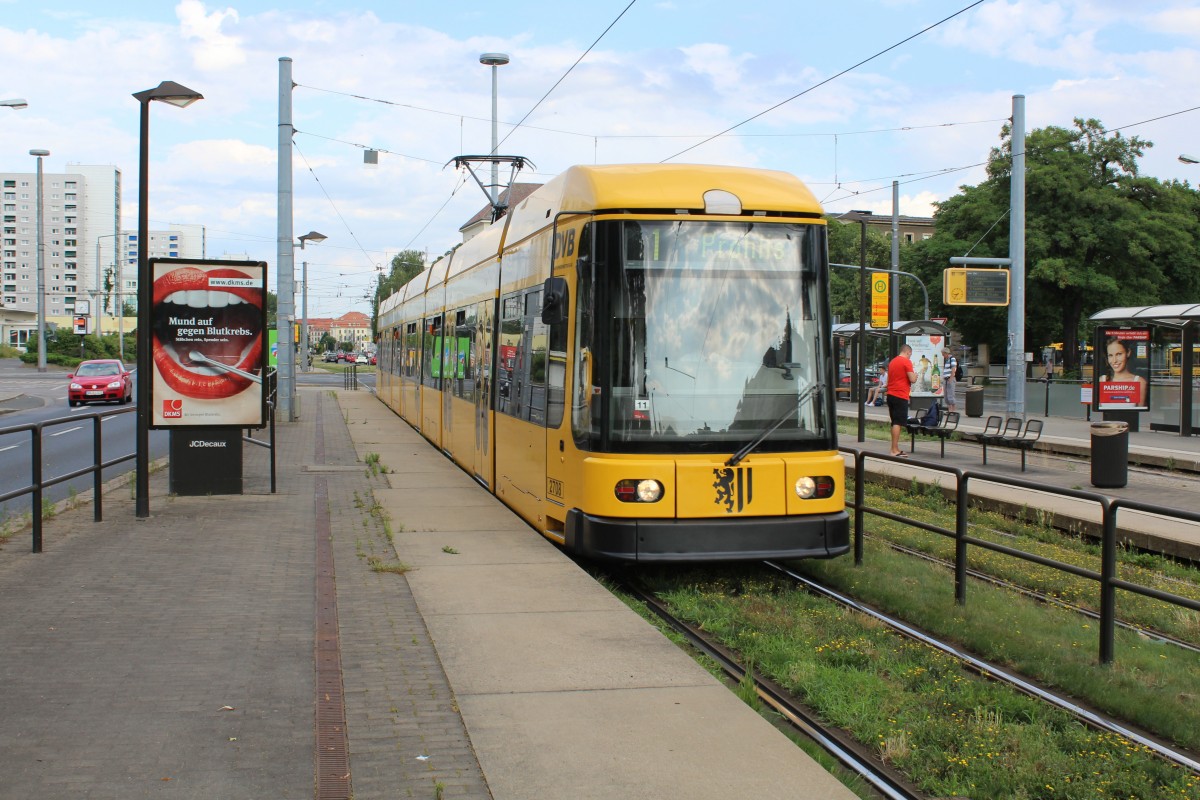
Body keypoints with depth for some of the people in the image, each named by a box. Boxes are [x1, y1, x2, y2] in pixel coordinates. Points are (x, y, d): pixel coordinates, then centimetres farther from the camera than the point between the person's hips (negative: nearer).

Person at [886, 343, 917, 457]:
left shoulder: (892, 361, 17)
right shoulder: (907, 362, -8)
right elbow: (912, 379, -13)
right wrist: (915, 374, 9)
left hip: (890, 395, 8)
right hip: (901, 396, -8)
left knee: (895, 423, 13)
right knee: (898, 423, -9)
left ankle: (896, 449, 16)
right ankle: (894, 450, -12)